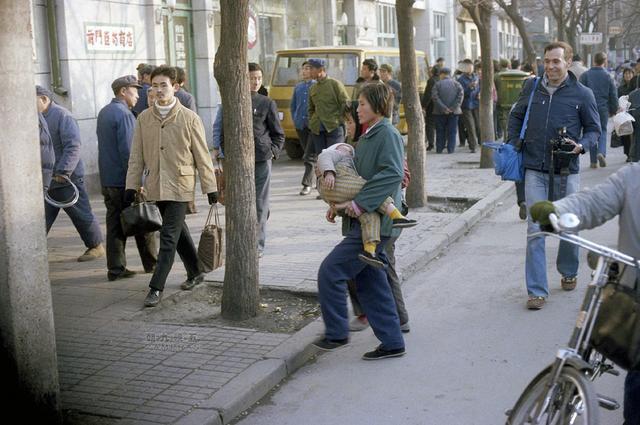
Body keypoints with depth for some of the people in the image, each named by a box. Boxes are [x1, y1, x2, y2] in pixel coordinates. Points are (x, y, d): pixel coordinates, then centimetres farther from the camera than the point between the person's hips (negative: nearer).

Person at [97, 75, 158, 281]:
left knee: (115, 224, 8)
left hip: (107, 180, 8)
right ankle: (152, 263, 16)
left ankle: (116, 268, 8)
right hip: (125, 180, -8)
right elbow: (127, 151, -20)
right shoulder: (124, 114, -15)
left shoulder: (103, 113, 15)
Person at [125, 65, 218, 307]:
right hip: (156, 187, 4)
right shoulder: (144, 119, 5)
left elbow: (202, 157, -2)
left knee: (169, 238, -7)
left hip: (179, 187, -4)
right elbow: (136, 157, 8)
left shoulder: (189, 118, -5)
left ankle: (156, 288, -3)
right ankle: (195, 273, 34)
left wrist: (210, 188, -2)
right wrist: (131, 187, 4)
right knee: (178, 232, 17)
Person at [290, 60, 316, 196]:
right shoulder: (298, 87, 13)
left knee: (309, 155, -10)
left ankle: (307, 183, -8)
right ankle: (316, 179, 26)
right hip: (300, 125, 6)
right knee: (307, 153, 13)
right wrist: (295, 120, 13)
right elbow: (293, 105, 22)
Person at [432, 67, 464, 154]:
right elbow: (461, 93, -10)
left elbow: (434, 97, -14)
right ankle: (450, 149, 3)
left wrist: (443, 108, -15)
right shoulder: (456, 83, 4)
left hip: (440, 112, -1)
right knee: (452, 131, 6)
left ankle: (439, 149, 10)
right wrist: (454, 107, -12)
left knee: (440, 131, 8)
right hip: (453, 111, 1)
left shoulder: (437, 84, -1)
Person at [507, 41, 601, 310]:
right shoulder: (532, 87, 4)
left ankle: (568, 272, 40)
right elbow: (516, 116, 19)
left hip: (566, 171, 0)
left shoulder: (582, 94, -2)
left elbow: (594, 129, 6)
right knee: (535, 229, -4)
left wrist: (581, 145, -14)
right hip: (535, 169, 1)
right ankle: (537, 291, 0)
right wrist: (513, 143, 6)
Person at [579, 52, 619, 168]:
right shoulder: (608, 76, 0)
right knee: (603, 131, 15)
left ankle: (594, 161, 10)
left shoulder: (585, 75, -2)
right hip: (603, 109, 0)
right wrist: (613, 110, 16)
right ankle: (601, 152, -11)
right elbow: (614, 96, 4)